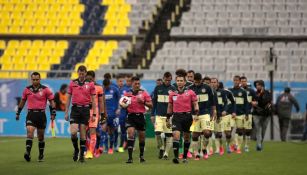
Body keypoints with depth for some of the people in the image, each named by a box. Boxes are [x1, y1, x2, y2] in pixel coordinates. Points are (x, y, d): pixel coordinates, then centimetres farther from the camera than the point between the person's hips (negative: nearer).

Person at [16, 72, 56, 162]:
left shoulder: (45, 89, -1)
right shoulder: (27, 90, 6)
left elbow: (52, 101, 3)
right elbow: (22, 101, 17)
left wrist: (53, 113, -5)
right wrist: (18, 113, 18)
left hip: (41, 114, -1)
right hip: (31, 114, 1)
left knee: (41, 136, 8)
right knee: (30, 132, -18)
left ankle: (41, 155, 22)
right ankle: (28, 153, -27)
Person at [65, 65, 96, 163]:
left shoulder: (90, 84, 2)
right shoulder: (72, 83, 5)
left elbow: (93, 100, 3)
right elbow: (68, 98, 9)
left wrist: (94, 114, -2)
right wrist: (66, 112, 5)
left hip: (85, 109, -1)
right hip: (75, 109, 1)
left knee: (83, 133, 2)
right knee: (73, 132, -13)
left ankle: (82, 154, 11)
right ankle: (76, 149, 12)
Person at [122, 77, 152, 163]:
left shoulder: (144, 93, 1)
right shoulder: (127, 93, 4)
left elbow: (151, 105, 0)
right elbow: (122, 105, 12)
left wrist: (143, 102, -16)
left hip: (140, 116, 1)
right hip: (131, 116, -1)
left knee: (142, 136, 9)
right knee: (130, 134, -16)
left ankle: (141, 155, 31)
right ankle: (130, 157, -17)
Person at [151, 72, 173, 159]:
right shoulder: (158, 88, 7)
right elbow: (153, 102, 10)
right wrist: (152, 114, 6)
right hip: (159, 115, 0)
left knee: (169, 135, -1)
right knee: (157, 133, -13)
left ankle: (166, 153, 7)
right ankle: (161, 148, 9)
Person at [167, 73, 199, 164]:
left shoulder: (190, 93, 1)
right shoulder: (172, 94, 8)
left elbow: (195, 104, 2)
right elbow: (170, 107, 17)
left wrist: (196, 113, -15)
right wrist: (168, 119, 17)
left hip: (187, 116, 0)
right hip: (176, 116, 0)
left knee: (186, 137, 10)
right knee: (176, 135, -16)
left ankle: (185, 157, 23)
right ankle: (176, 156, -19)